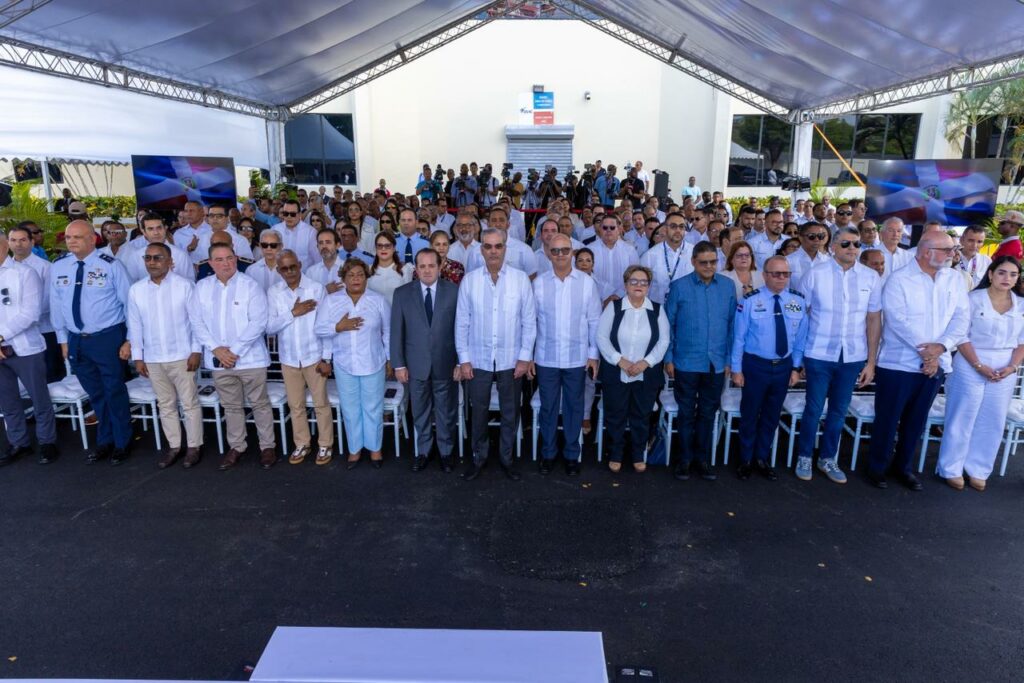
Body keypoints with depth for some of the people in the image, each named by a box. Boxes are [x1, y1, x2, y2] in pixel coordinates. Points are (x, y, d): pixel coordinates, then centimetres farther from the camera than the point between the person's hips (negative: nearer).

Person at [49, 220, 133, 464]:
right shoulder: (58, 267, 2)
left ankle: (122, 443, 25)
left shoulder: (110, 265, -10)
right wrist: (63, 339, 10)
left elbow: (130, 303, -7)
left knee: (114, 391, 8)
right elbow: (56, 305, 10)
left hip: (107, 338, -4)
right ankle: (104, 442, 33)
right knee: (95, 394, 16)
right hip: (76, 340, 4)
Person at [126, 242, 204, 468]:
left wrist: (196, 351, -9)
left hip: (182, 356, -4)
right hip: (153, 359, 4)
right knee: (166, 405, 14)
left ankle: (194, 446, 16)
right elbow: (135, 325, 7)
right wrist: (137, 356, 5)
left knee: (189, 403, 4)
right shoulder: (136, 290, 3)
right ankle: (173, 446, 25)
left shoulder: (185, 285, -7)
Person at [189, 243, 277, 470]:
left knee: (260, 404, 6)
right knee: (231, 406, 15)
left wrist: (235, 350, -16)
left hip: (250, 358, -3)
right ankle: (236, 447, 28)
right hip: (219, 360, 4)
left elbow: (258, 322, -13)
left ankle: (268, 446, 18)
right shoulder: (202, 287, 5)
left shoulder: (251, 285, -7)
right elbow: (196, 321, 4)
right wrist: (216, 349, -9)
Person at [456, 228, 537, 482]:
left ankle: (506, 458, 32)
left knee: (510, 413, 13)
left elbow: (529, 321, -3)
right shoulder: (469, 280, -3)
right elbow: (462, 322, -1)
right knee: (479, 412, 13)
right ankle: (478, 457, 32)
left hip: (511, 360, 0)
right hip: (478, 360, 0)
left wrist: (525, 357, -6)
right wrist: (464, 359, -3)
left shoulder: (521, 279, -5)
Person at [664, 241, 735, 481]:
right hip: (686, 363, -2)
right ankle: (685, 458, 23)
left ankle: (703, 458, 27)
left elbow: (733, 324, 5)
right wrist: (668, 359, -2)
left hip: (716, 364, 2)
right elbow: (668, 324, -1)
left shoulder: (728, 286, 1)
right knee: (687, 413, 10)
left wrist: (730, 359, 4)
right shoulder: (679, 287, -5)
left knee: (708, 413, 13)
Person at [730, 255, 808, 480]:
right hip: (755, 365, -4)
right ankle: (745, 460, 27)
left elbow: (800, 337, 5)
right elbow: (739, 337, -9)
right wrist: (736, 369, -9)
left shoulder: (798, 301, -1)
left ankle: (762, 459, 32)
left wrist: (796, 367, 3)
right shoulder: (750, 300, -13)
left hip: (784, 366, 4)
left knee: (772, 415, 16)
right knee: (749, 414, 9)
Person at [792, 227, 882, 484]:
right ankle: (804, 457, 26)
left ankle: (828, 458, 31)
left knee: (839, 411, 14)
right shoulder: (815, 274, -5)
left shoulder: (871, 277, 1)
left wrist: (871, 362, 4)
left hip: (853, 357, 3)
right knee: (814, 409, 7)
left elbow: (874, 321, 5)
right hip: (819, 355, -2)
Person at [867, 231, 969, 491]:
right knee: (888, 418, 4)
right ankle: (877, 466, 20)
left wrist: (941, 346, -15)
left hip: (936, 363, 5)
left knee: (917, 419, 16)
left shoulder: (954, 279, 6)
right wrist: (924, 350, -19)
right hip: (899, 362, -5)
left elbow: (962, 317, 0)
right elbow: (897, 319, -17)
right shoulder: (898, 279, -9)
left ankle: (904, 465, 32)